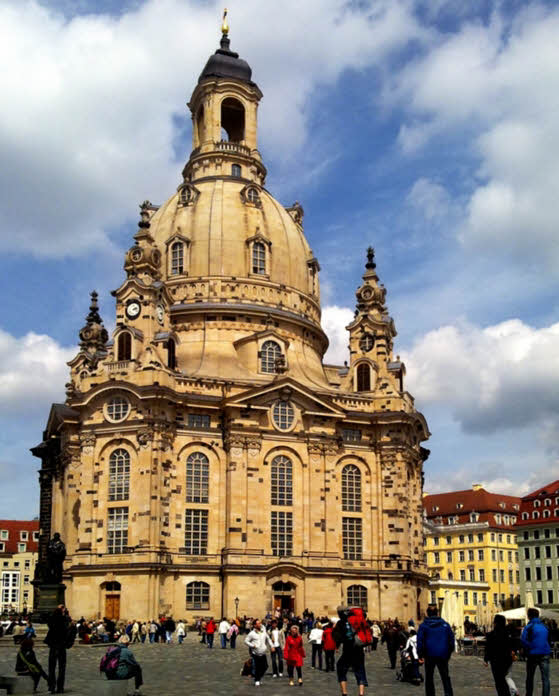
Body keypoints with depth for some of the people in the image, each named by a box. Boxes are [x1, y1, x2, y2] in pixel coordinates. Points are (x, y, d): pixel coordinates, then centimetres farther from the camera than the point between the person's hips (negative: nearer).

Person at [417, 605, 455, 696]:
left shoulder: (423, 625, -3)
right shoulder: (445, 624, 3)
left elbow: (420, 641, -5)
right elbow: (451, 639, 7)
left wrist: (420, 654, 4)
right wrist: (449, 653, 15)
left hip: (429, 655, -1)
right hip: (443, 655, 1)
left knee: (429, 678, 11)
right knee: (445, 677, 7)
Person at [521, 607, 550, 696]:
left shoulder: (528, 627, -8)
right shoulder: (545, 626, 8)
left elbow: (523, 640, -18)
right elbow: (549, 640, 17)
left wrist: (529, 648, -6)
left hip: (533, 655, -3)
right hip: (545, 655, 3)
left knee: (530, 678, 13)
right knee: (545, 679, 0)